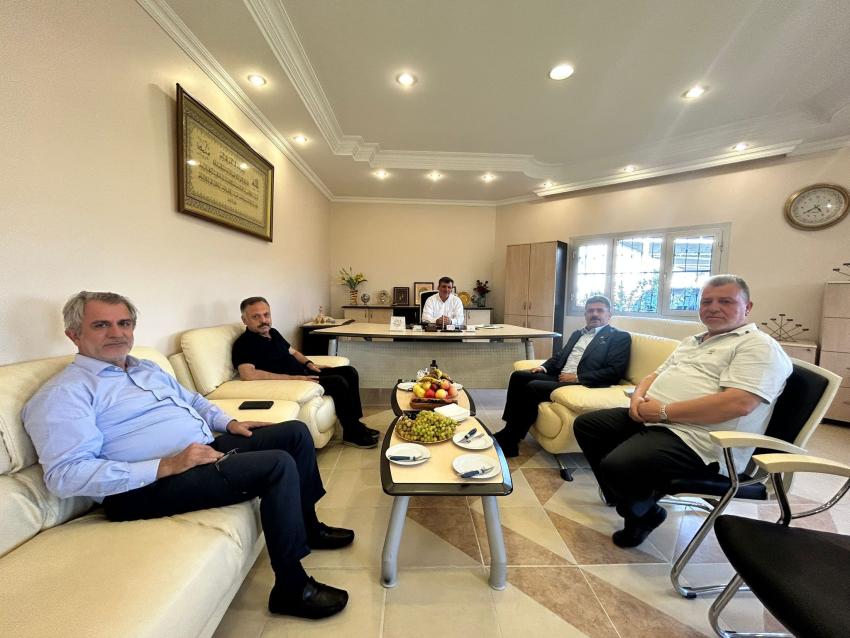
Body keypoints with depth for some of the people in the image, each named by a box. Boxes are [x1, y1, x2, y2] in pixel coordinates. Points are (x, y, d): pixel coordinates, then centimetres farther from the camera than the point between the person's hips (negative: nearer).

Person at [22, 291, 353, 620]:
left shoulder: (149, 368, 19)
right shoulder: (63, 393, -7)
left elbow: (194, 400, 29)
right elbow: (65, 475, -18)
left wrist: (228, 422, 10)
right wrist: (166, 466, -25)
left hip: (208, 449, 9)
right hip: (147, 486, -9)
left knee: (295, 432, 4)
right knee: (278, 464, -26)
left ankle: (307, 528, 21)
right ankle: (292, 589, -8)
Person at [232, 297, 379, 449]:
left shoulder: (273, 333, 14)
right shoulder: (244, 343, -13)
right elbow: (248, 375, -29)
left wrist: (309, 364, 6)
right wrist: (293, 378, -29)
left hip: (305, 373, 9)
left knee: (349, 372, 0)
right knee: (338, 382, -23)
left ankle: (356, 424, 5)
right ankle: (353, 434, -7)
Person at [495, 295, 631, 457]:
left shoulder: (620, 337, 2)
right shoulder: (578, 334, 24)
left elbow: (615, 371, -10)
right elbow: (559, 355, 25)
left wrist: (578, 377, -16)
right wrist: (544, 367, 3)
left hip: (583, 384, -7)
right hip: (559, 377, 8)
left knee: (532, 387, -27)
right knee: (518, 376, -12)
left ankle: (511, 440, -15)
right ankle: (509, 429, -8)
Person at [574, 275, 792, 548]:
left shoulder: (759, 347, -6)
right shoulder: (692, 342, 21)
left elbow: (738, 403, -22)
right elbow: (655, 375, 23)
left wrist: (663, 411, -20)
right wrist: (638, 398, -1)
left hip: (695, 439, -9)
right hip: (651, 418, 9)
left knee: (616, 465, -29)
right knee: (586, 424, 8)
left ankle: (643, 512, 6)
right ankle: (625, 498, 18)